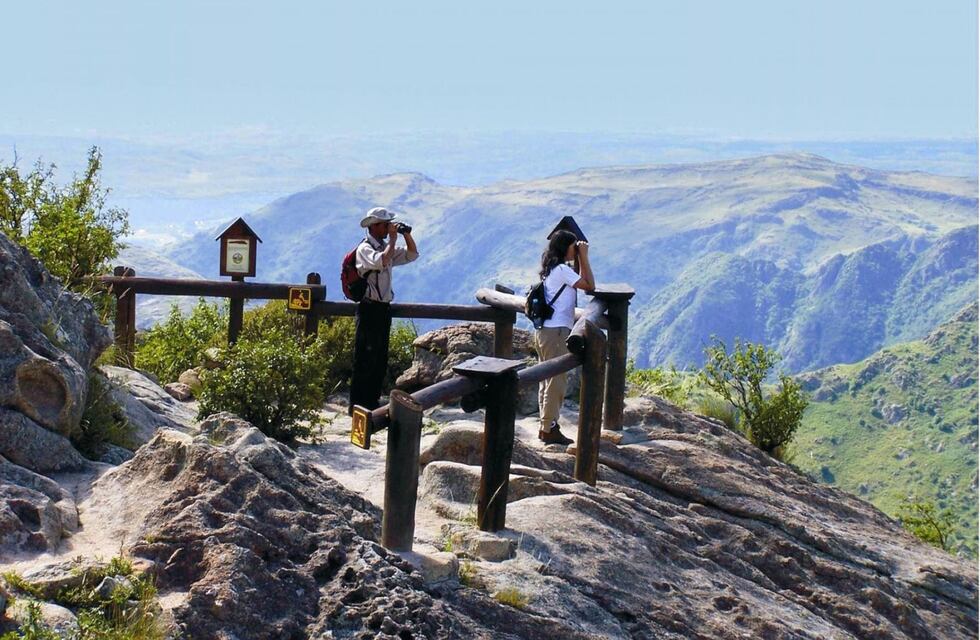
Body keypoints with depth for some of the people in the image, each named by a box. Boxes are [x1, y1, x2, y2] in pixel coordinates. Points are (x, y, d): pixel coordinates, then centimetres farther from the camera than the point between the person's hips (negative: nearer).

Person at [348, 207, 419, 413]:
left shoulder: (386, 247, 14)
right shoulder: (365, 249, -11)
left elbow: (412, 255, 19)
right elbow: (382, 262, -29)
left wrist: (407, 235, 5)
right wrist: (393, 239, -20)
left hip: (384, 309, 9)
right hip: (369, 309, -9)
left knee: (380, 359, 12)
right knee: (365, 359, -6)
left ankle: (372, 401, 20)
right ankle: (357, 405, -3)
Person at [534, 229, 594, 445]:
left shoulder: (550, 269, 15)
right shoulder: (562, 270, -13)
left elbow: (580, 283, 20)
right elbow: (590, 286, -10)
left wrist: (580, 259, 14)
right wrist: (584, 257, -5)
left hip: (544, 331, 10)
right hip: (556, 332, -10)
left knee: (548, 380, 14)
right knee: (557, 381, -5)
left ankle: (547, 426, 19)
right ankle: (549, 429, -3)